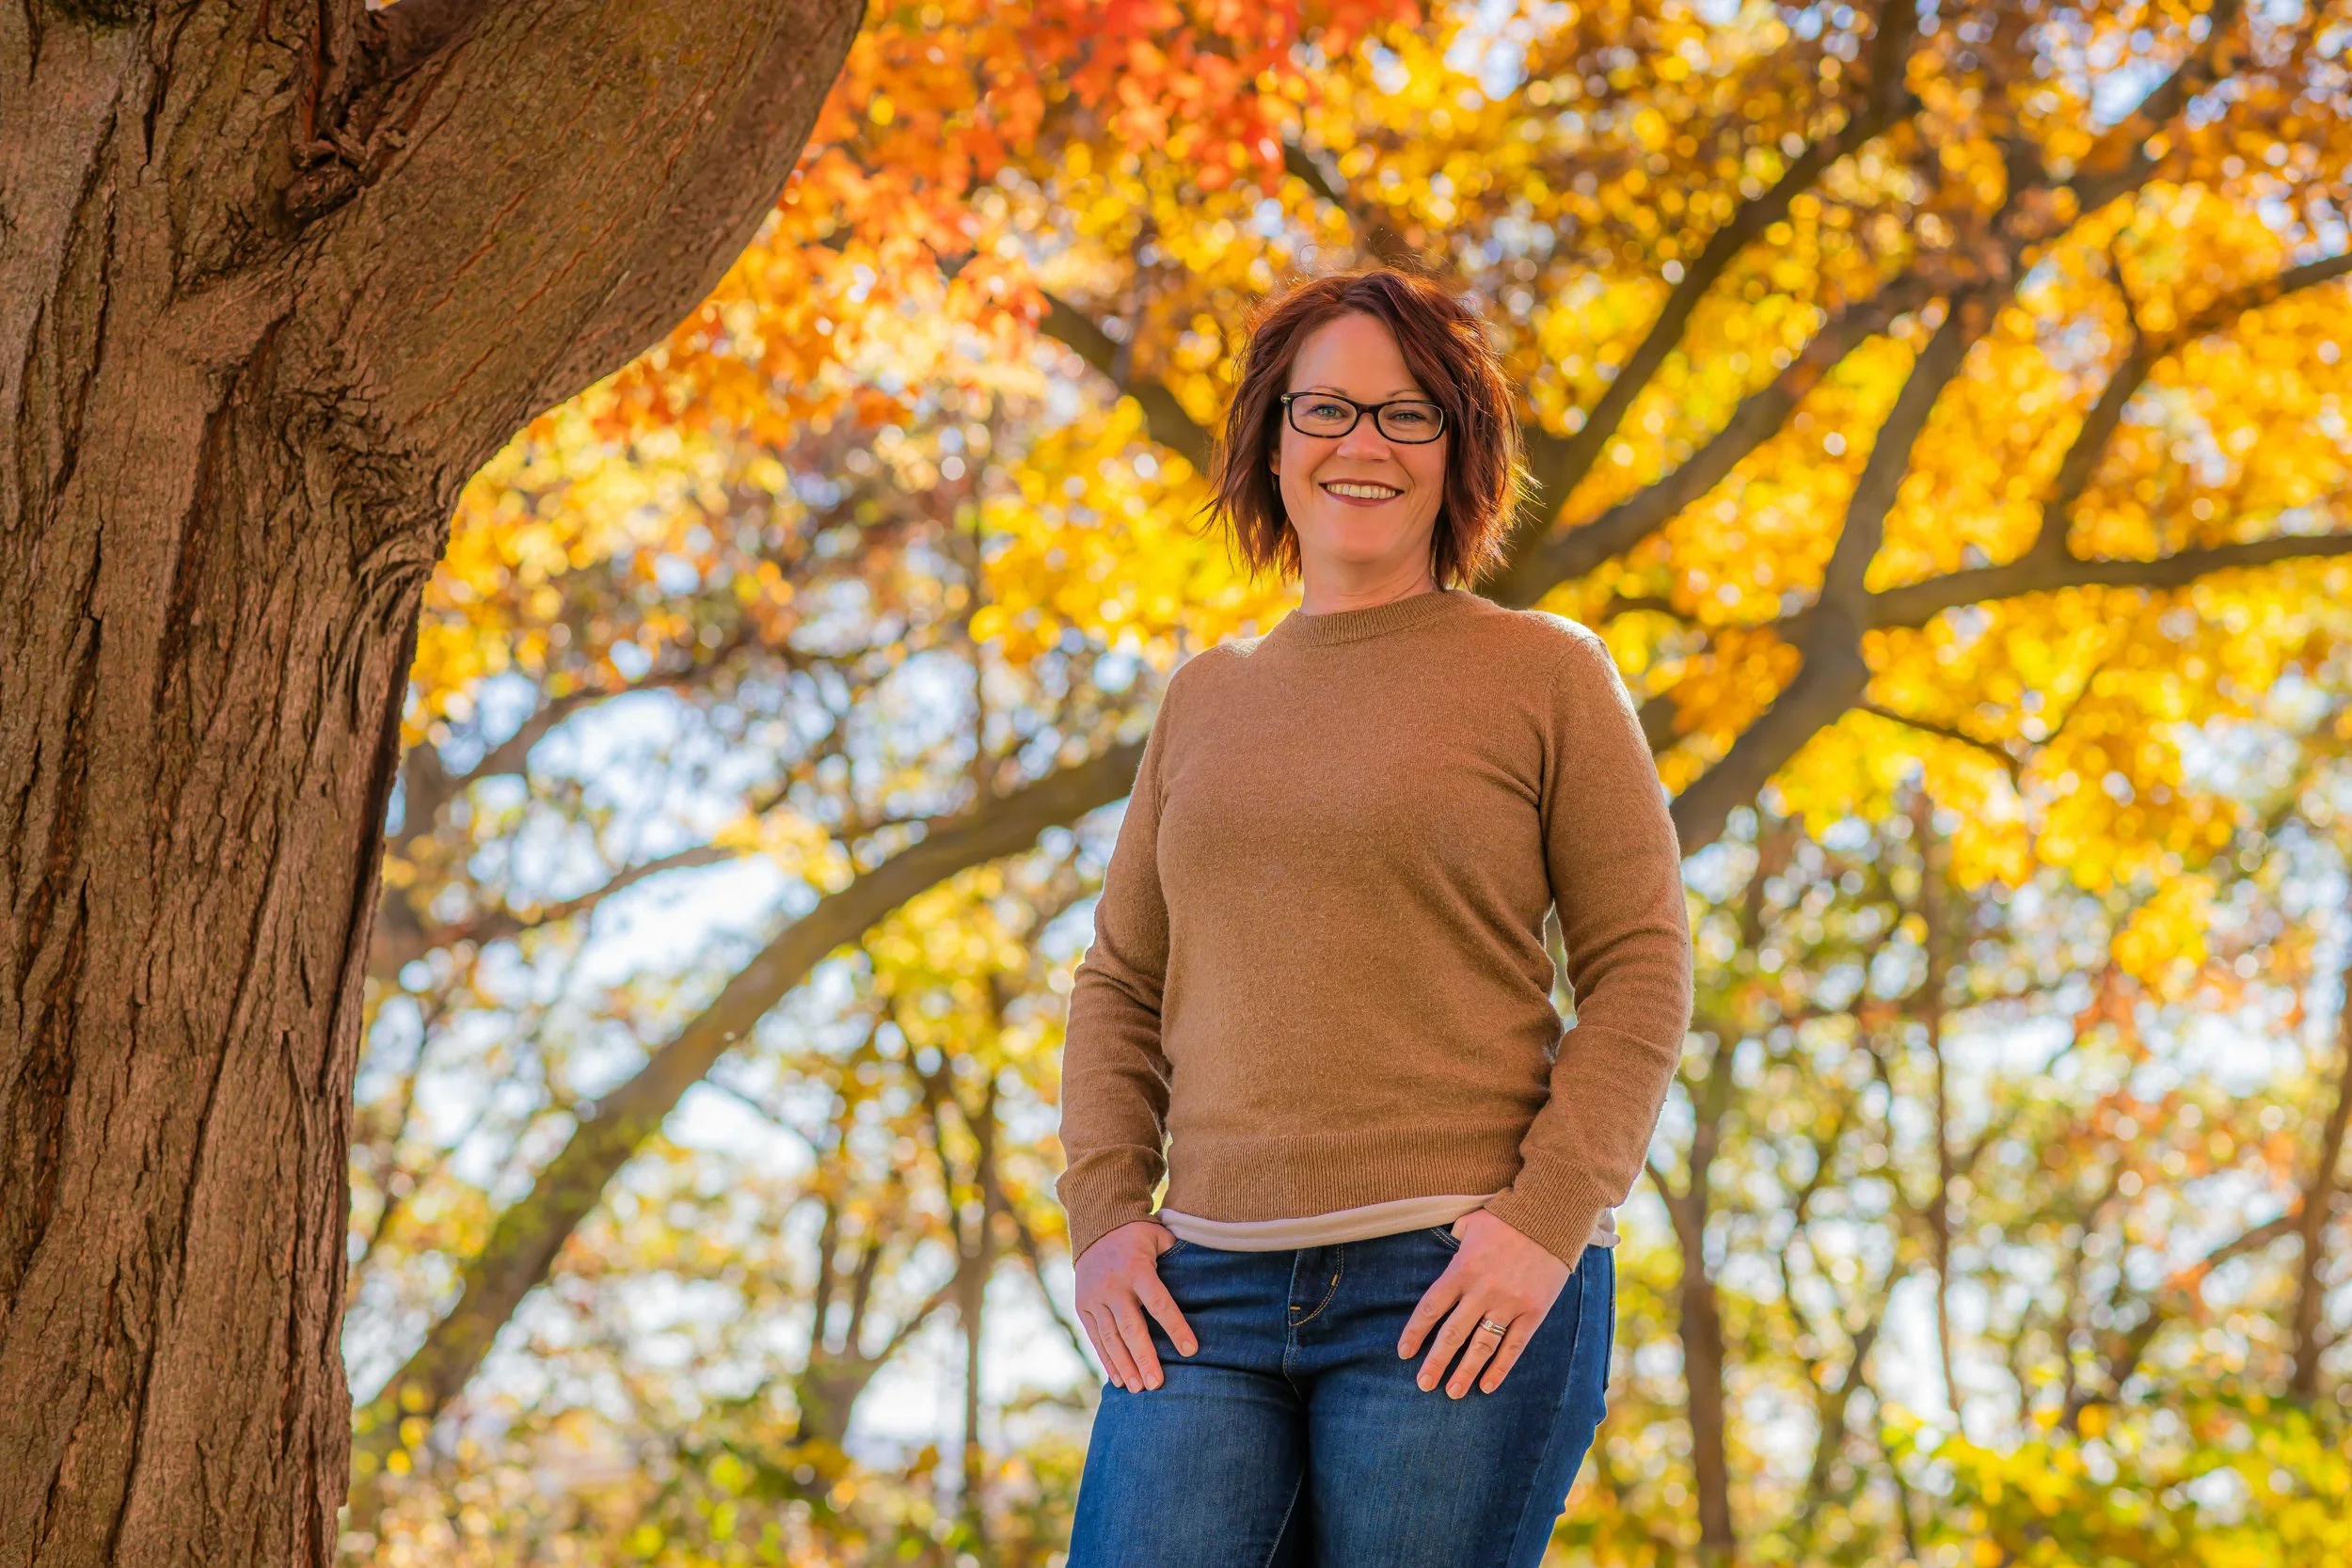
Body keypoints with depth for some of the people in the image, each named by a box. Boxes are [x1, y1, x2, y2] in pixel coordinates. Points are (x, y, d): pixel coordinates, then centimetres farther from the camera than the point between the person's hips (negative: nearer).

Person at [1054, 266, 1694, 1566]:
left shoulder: (1548, 676, 5)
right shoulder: (1206, 698, 17)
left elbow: (1642, 973, 1)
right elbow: (1120, 983, 19)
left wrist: (1548, 1222, -11)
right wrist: (1102, 1213, 4)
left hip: (1456, 1283, -3)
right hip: (1209, 1285, 3)